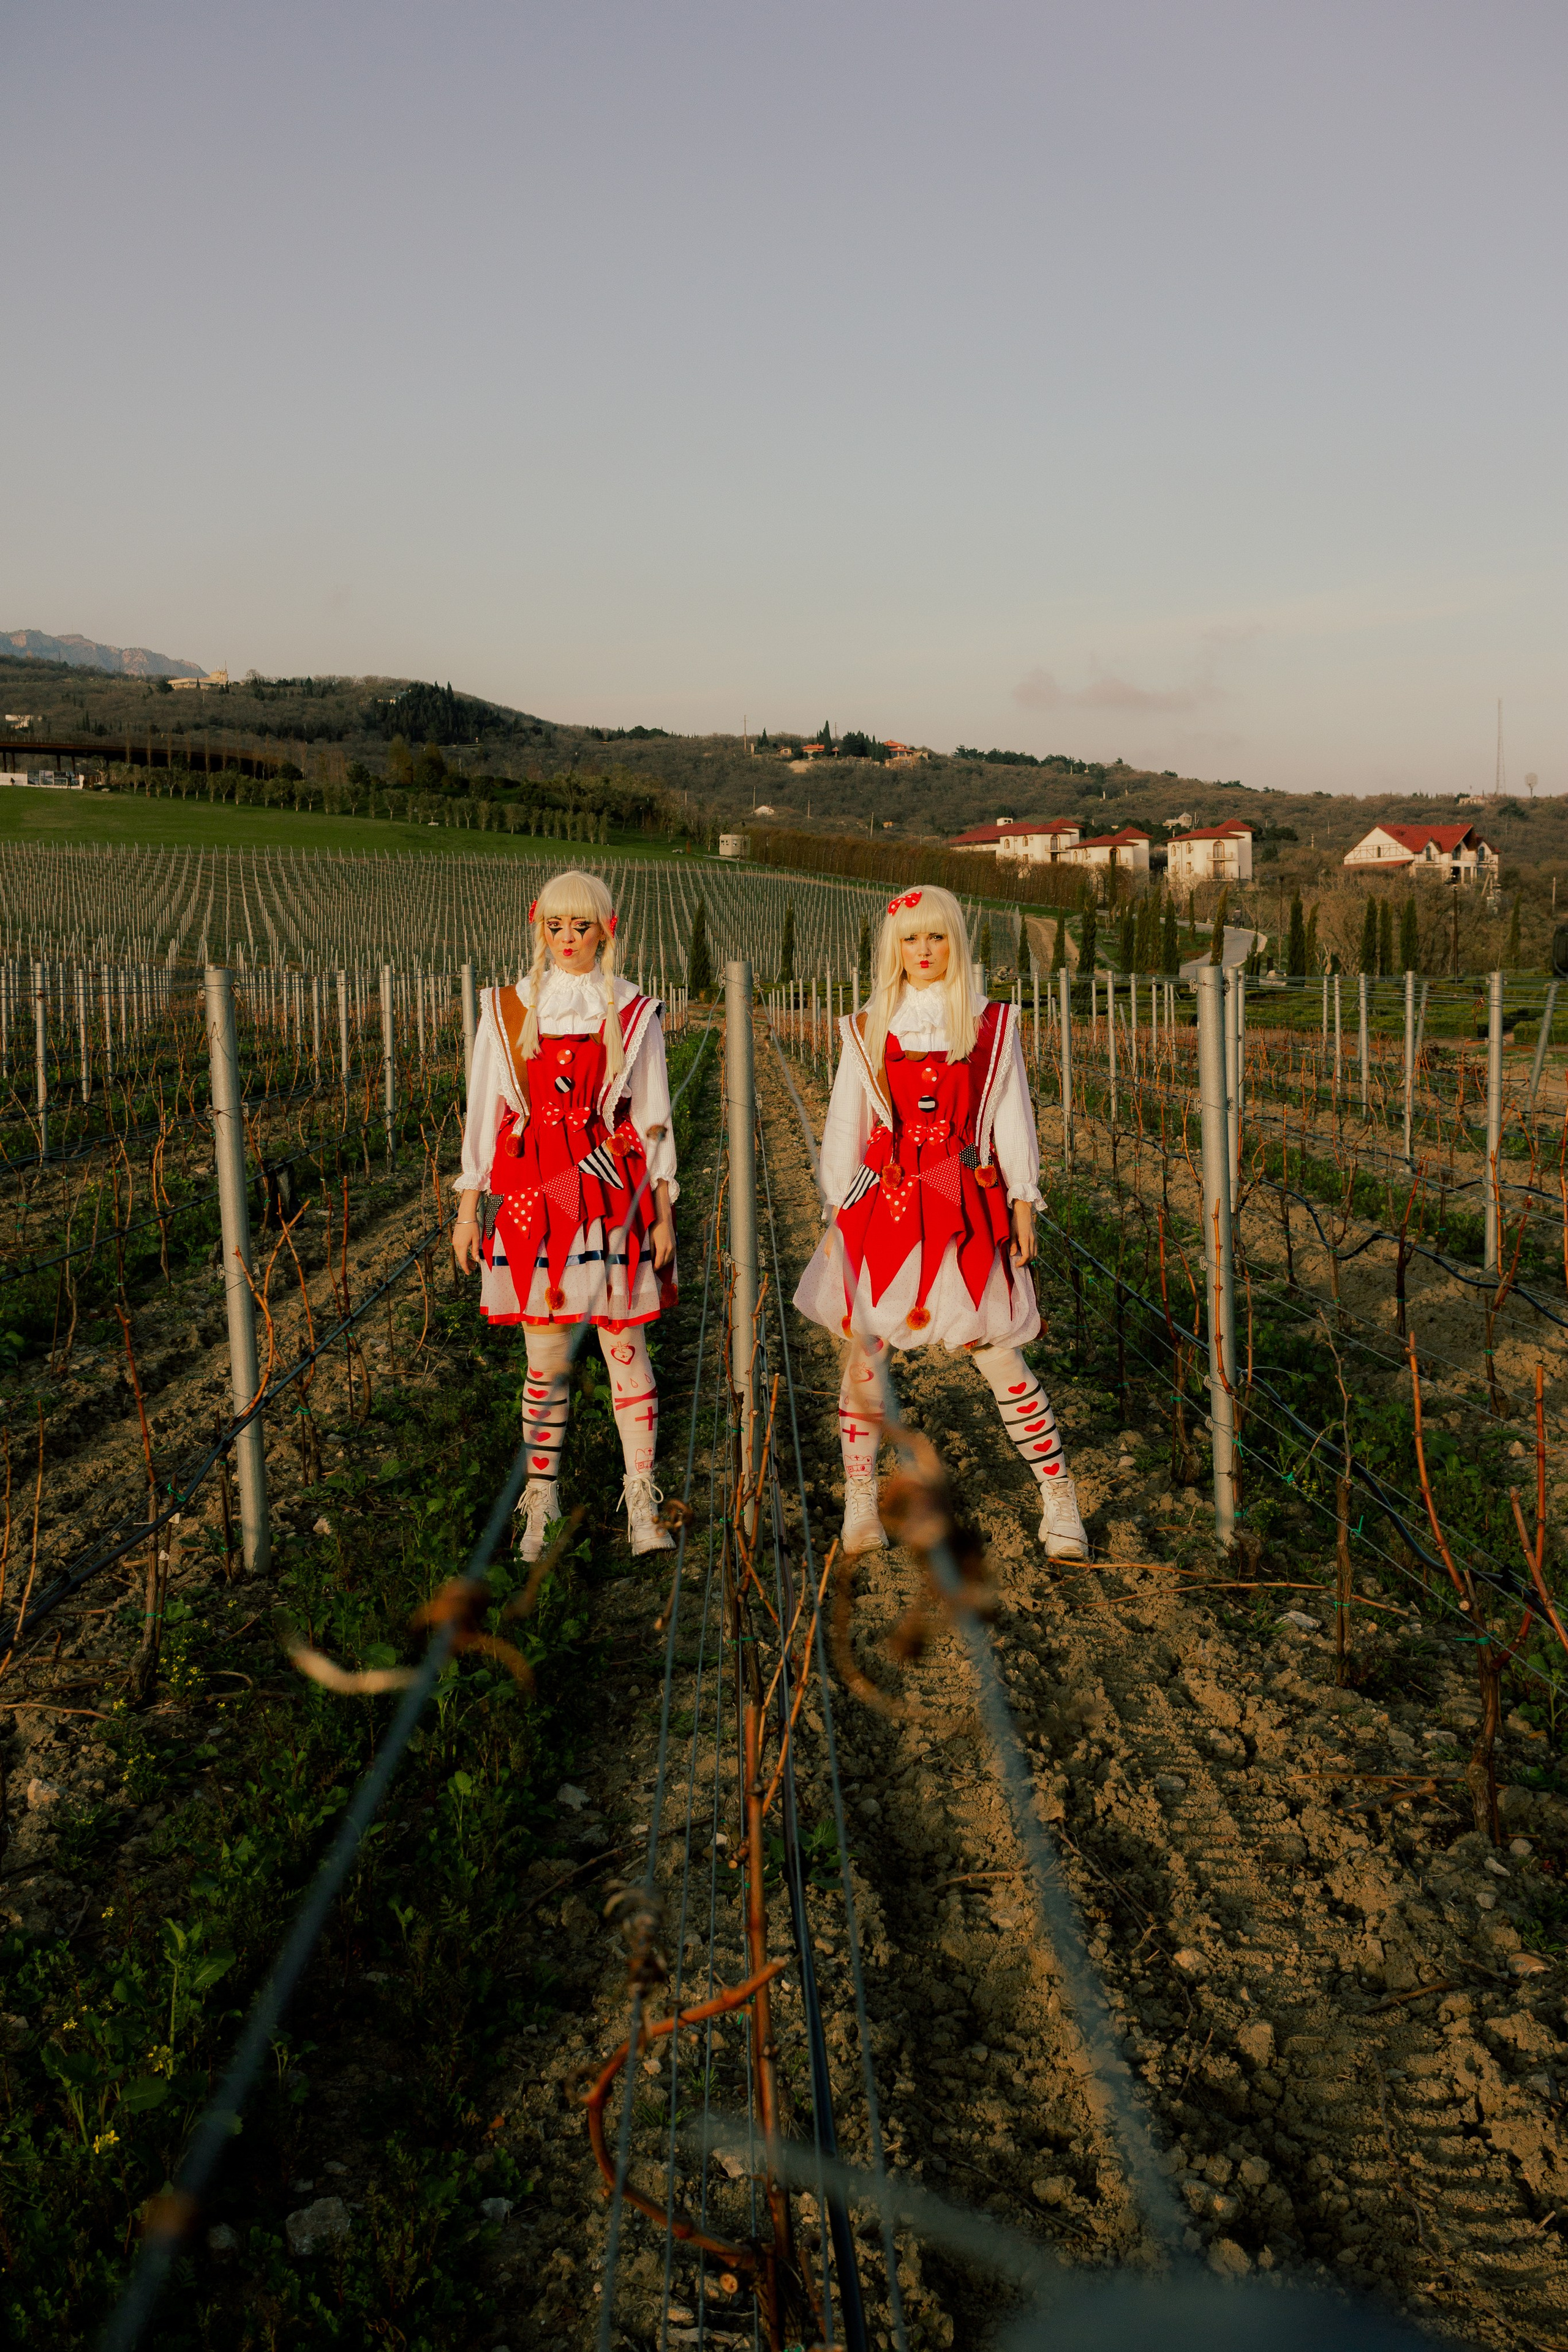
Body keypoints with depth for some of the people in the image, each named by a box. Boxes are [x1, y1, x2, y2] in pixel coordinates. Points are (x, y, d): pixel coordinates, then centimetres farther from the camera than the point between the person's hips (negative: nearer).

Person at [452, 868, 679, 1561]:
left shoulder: (632, 1013, 5)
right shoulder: (510, 1008, 7)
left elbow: (653, 1118, 7)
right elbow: (484, 1108, 8)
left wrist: (663, 1213, 4)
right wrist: (467, 1208, 5)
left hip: (613, 1196, -1)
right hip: (533, 1194, 1)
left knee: (625, 1348, 0)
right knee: (545, 1359, 5)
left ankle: (642, 1505, 8)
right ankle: (539, 1505, 16)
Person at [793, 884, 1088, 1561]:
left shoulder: (990, 1024, 6)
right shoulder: (869, 1029, 9)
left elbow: (1012, 1115, 7)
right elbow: (844, 1124, 11)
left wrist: (1022, 1203, 2)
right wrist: (839, 1209, 8)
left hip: (968, 1204, -2)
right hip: (885, 1200, 2)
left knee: (996, 1352, -4)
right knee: (865, 1349, 2)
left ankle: (1059, 1498, 7)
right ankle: (860, 1499, 16)